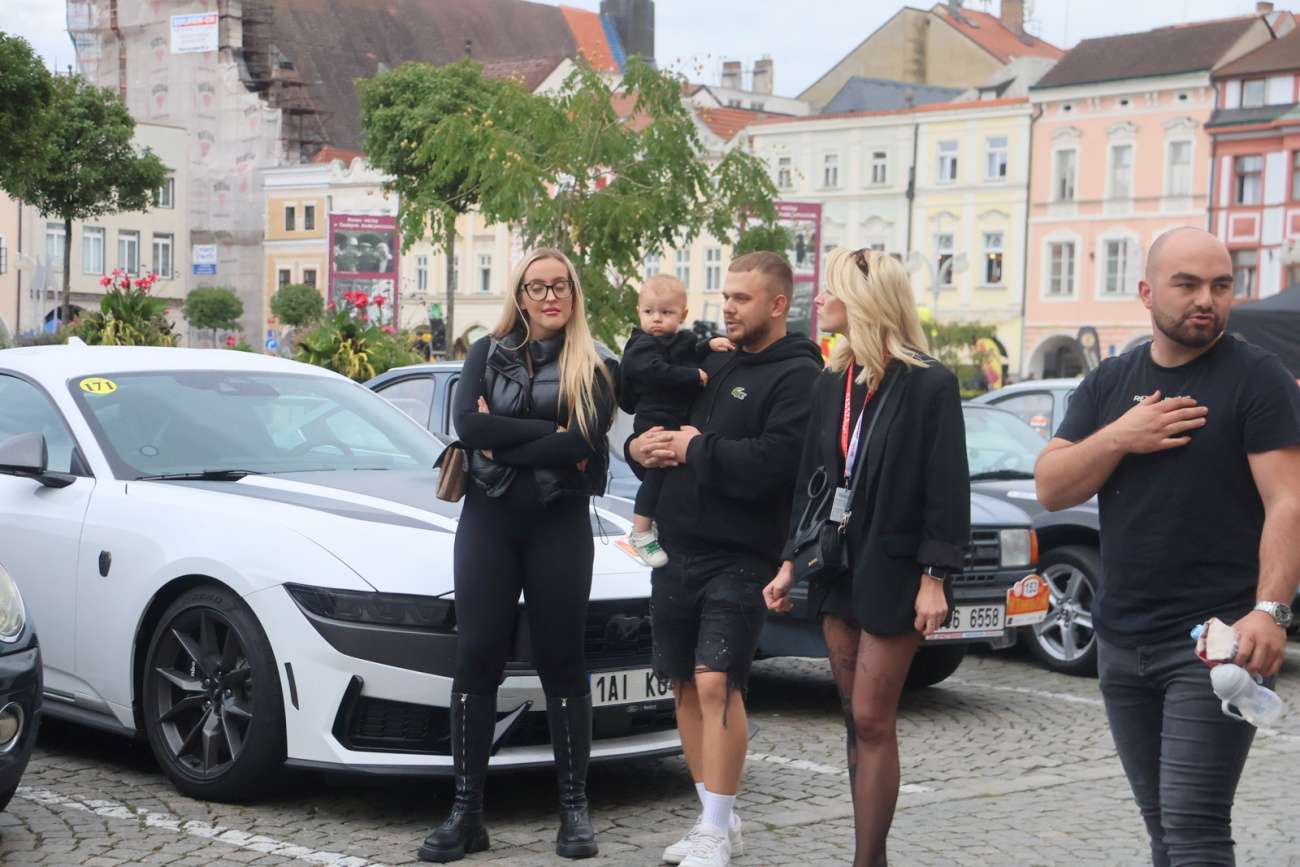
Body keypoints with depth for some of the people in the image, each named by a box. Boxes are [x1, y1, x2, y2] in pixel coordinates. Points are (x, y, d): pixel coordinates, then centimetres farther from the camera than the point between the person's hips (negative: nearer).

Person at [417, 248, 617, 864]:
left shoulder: (592, 368, 2)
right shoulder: (487, 353, 7)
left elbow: (585, 445, -16)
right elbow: (468, 424, -10)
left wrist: (502, 441, -14)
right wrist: (549, 434, -15)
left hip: (560, 527, -1)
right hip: (487, 521, 2)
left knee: (560, 661, 4)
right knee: (476, 660, 0)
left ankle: (575, 806, 12)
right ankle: (467, 811, 5)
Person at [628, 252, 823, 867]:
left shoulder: (797, 376, -7)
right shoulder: (714, 364, 16)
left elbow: (775, 463, -22)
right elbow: (657, 418, 26)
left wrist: (697, 449, -11)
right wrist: (640, 447, 3)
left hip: (739, 557, -8)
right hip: (676, 550, 8)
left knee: (716, 683, -14)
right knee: (685, 686, 9)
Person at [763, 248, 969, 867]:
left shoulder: (928, 385, -10)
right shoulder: (830, 386, 10)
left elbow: (947, 490, -12)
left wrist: (935, 577, -16)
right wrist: (792, 562, 12)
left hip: (893, 573, -7)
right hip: (837, 568, 7)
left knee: (873, 721, -6)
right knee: (856, 721, 9)